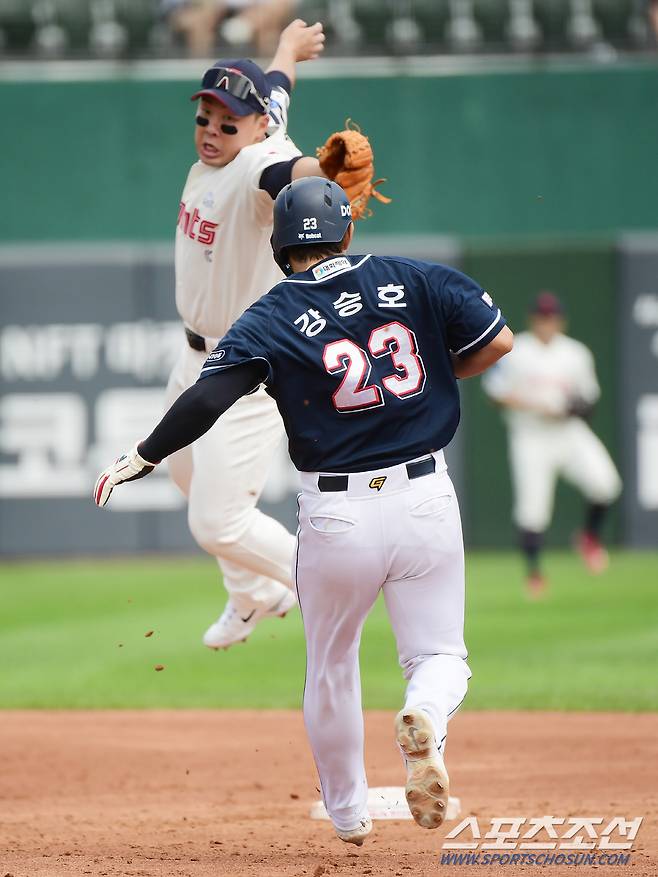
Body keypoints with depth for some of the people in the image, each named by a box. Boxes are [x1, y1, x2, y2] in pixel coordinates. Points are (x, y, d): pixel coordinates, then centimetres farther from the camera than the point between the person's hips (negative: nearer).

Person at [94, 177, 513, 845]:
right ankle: (425, 717, -24)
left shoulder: (270, 320, -5)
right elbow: (496, 341, -2)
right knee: (439, 656, 11)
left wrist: (141, 458, -6)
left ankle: (348, 815, 29)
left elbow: (208, 397, -16)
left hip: (336, 515, -1)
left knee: (331, 667, 21)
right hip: (427, 502, 1)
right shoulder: (415, 280, 1)